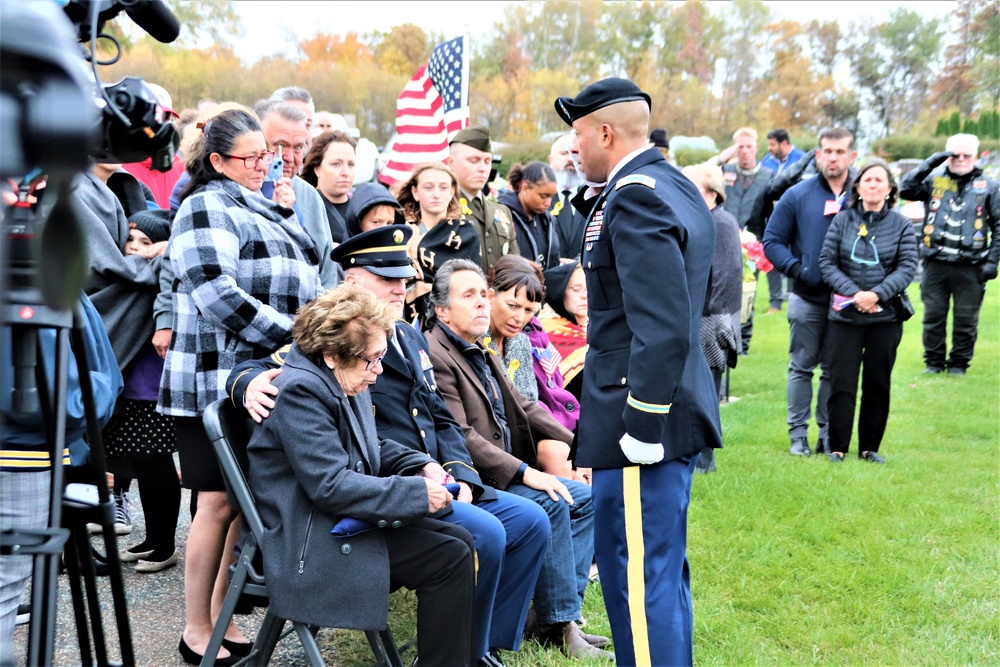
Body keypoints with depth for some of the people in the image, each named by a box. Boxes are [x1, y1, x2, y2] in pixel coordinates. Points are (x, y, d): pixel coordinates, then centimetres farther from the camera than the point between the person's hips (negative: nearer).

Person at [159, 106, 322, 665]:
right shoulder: (207, 207, -6)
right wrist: (290, 334, -18)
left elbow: (306, 278, 29)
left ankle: (223, 618, 17)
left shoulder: (269, 210, 21)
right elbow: (217, 294, -18)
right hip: (219, 380, -8)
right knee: (221, 502, -4)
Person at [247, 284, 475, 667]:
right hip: (314, 542, -10)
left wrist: (421, 466, 4)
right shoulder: (299, 391, -21)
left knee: (460, 540, 4)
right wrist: (418, 493, -22)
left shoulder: (346, 382, 9)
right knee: (449, 559, -17)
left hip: (346, 520, 10)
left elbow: (373, 448, 24)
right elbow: (331, 486, -26)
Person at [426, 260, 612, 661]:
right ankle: (556, 626, -16)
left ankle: (563, 614, -1)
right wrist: (525, 473, -25)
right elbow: (459, 437, -22)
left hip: (503, 472, 10)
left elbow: (524, 408, 18)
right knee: (550, 503, -26)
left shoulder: (479, 351, 17)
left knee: (583, 497, 1)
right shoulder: (435, 356, -14)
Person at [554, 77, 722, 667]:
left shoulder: (634, 198, -17)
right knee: (662, 569, 21)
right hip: (680, 411, 11)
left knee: (638, 577, -4)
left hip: (647, 421, -11)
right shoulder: (677, 186, 14)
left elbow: (662, 329, -26)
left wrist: (641, 426, -21)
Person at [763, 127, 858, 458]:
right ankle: (798, 434, 14)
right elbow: (772, 241, 2)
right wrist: (797, 269, -13)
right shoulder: (797, 196, -1)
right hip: (807, 299, -1)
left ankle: (828, 434, 18)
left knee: (836, 370, 9)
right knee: (802, 368, 6)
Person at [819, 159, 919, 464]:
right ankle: (837, 447, 10)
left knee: (878, 384, 8)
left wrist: (876, 294, -16)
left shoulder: (901, 224, 2)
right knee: (842, 383, 0)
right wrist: (854, 294, -14)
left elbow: (907, 267, -3)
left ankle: (869, 447, 19)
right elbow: (827, 262, -2)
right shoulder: (842, 220, 1)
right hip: (844, 315, -1)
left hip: (886, 317, 1)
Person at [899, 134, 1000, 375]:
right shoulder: (934, 180, 8)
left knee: (965, 318, 5)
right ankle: (934, 360, 19)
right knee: (933, 316, 6)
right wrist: (929, 163, -12)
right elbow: (906, 190, -7)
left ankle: (959, 362, 19)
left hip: (970, 266, -1)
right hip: (935, 264, 1)